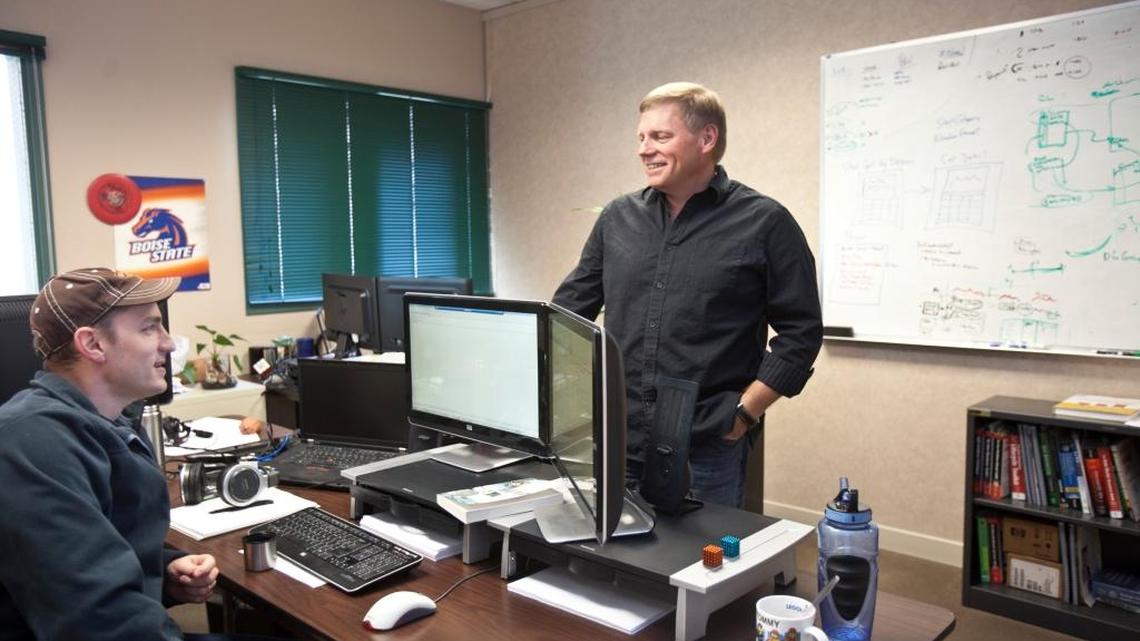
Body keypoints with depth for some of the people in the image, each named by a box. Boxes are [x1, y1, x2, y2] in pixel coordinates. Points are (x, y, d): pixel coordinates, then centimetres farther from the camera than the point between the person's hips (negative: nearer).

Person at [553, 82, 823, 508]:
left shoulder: (764, 223, -3)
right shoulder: (618, 218, 9)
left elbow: (801, 332, -3)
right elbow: (569, 308, 13)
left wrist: (744, 413, -9)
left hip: (708, 452, -3)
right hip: (617, 442, 4)